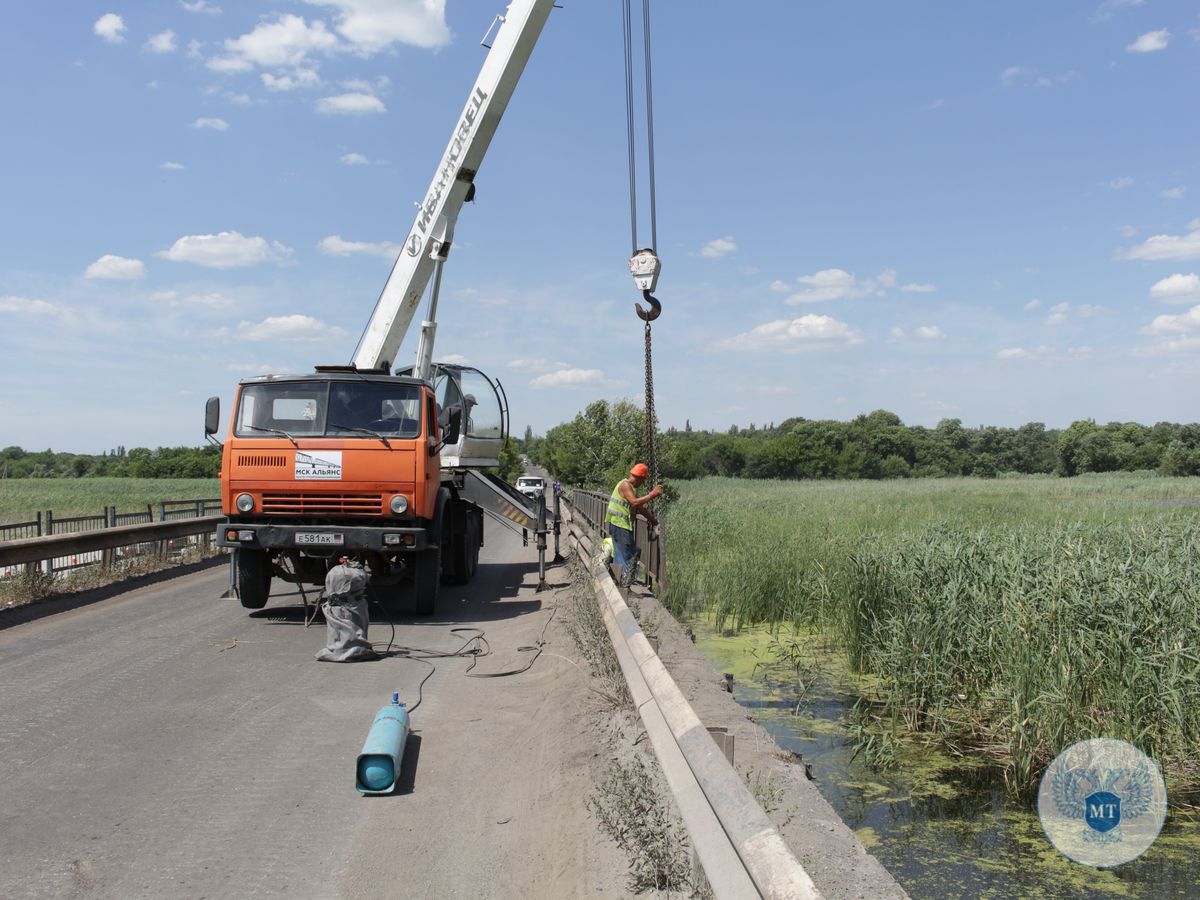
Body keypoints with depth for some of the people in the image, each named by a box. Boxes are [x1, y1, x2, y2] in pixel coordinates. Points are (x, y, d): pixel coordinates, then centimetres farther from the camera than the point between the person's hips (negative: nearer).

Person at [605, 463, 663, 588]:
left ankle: (618, 582, 25)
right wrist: (652, 494, -25)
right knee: (629, 556, -7)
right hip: (620, 525, -10)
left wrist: (653, 520, 22)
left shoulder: (630, 487, 18)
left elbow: (640, 508, 22)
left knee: (619, 554, 17)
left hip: (618, 525, 10)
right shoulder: (625, 485, -14)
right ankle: (626, 584, -5)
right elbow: (635, 502, -29)